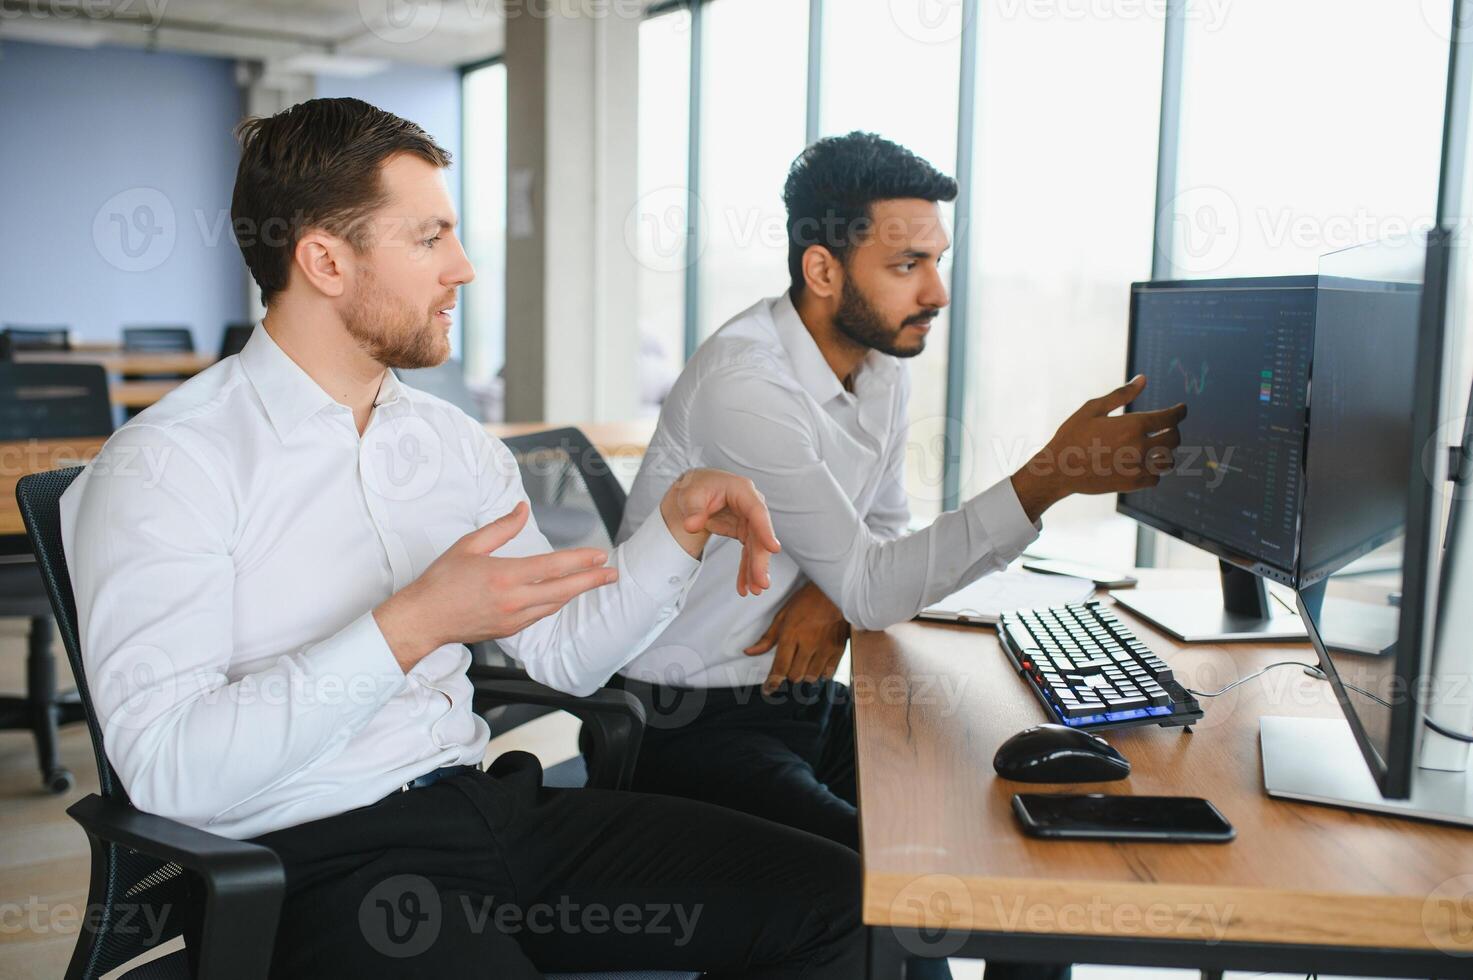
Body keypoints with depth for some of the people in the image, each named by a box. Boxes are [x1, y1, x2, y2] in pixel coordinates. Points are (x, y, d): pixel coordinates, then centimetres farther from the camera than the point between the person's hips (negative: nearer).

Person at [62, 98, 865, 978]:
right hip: (319, 853, -6)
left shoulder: (454, 442, 13)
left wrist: (680, 526, 1)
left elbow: (566, 653, 16)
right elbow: (167, 772, -18)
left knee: (830, 898, -9)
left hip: (488, 801, 6)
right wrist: (410, 627, -24)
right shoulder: (164, 467, -8)